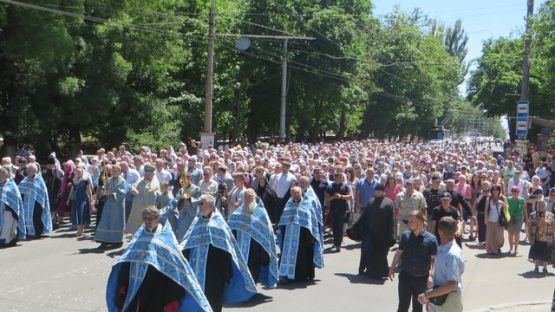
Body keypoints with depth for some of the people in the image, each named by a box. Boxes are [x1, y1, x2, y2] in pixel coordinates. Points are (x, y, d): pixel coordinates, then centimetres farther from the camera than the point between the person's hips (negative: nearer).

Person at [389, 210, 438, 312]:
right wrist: (392, 267, 2)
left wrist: (431, 276, -18)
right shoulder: (405, 235, -2)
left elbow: (433, 259, -10)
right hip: (405, 276, 2)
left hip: (422, 279, -1)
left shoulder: (431, 239, -11)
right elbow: (399, 252, 6)